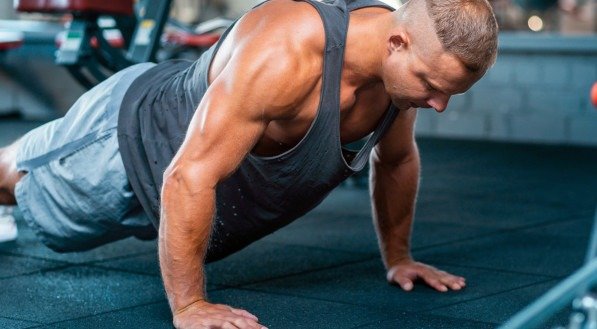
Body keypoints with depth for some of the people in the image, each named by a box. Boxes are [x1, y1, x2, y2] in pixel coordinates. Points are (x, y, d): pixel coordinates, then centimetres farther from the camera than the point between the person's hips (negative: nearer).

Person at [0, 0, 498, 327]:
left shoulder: (407, 64, -21)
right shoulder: (282, 54, -47)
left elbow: (396, 159, 1)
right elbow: (188, 178, -46)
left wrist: (398, 258, 7)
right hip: (129, 144, -7)